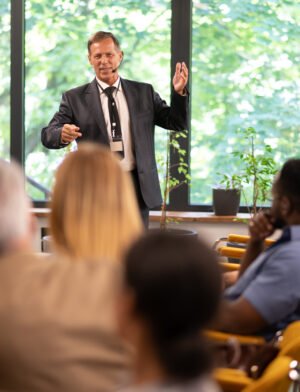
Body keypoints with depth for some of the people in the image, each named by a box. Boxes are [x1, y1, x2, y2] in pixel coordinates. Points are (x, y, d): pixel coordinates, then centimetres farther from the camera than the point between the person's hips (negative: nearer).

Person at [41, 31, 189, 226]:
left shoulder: (144, 93, 9)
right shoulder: (75, 98, 2)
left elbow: (177, 123, 8)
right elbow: (48, 135, -5)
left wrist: (179, 93, -11)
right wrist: (62, 134, -29)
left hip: (137, 188, 2)